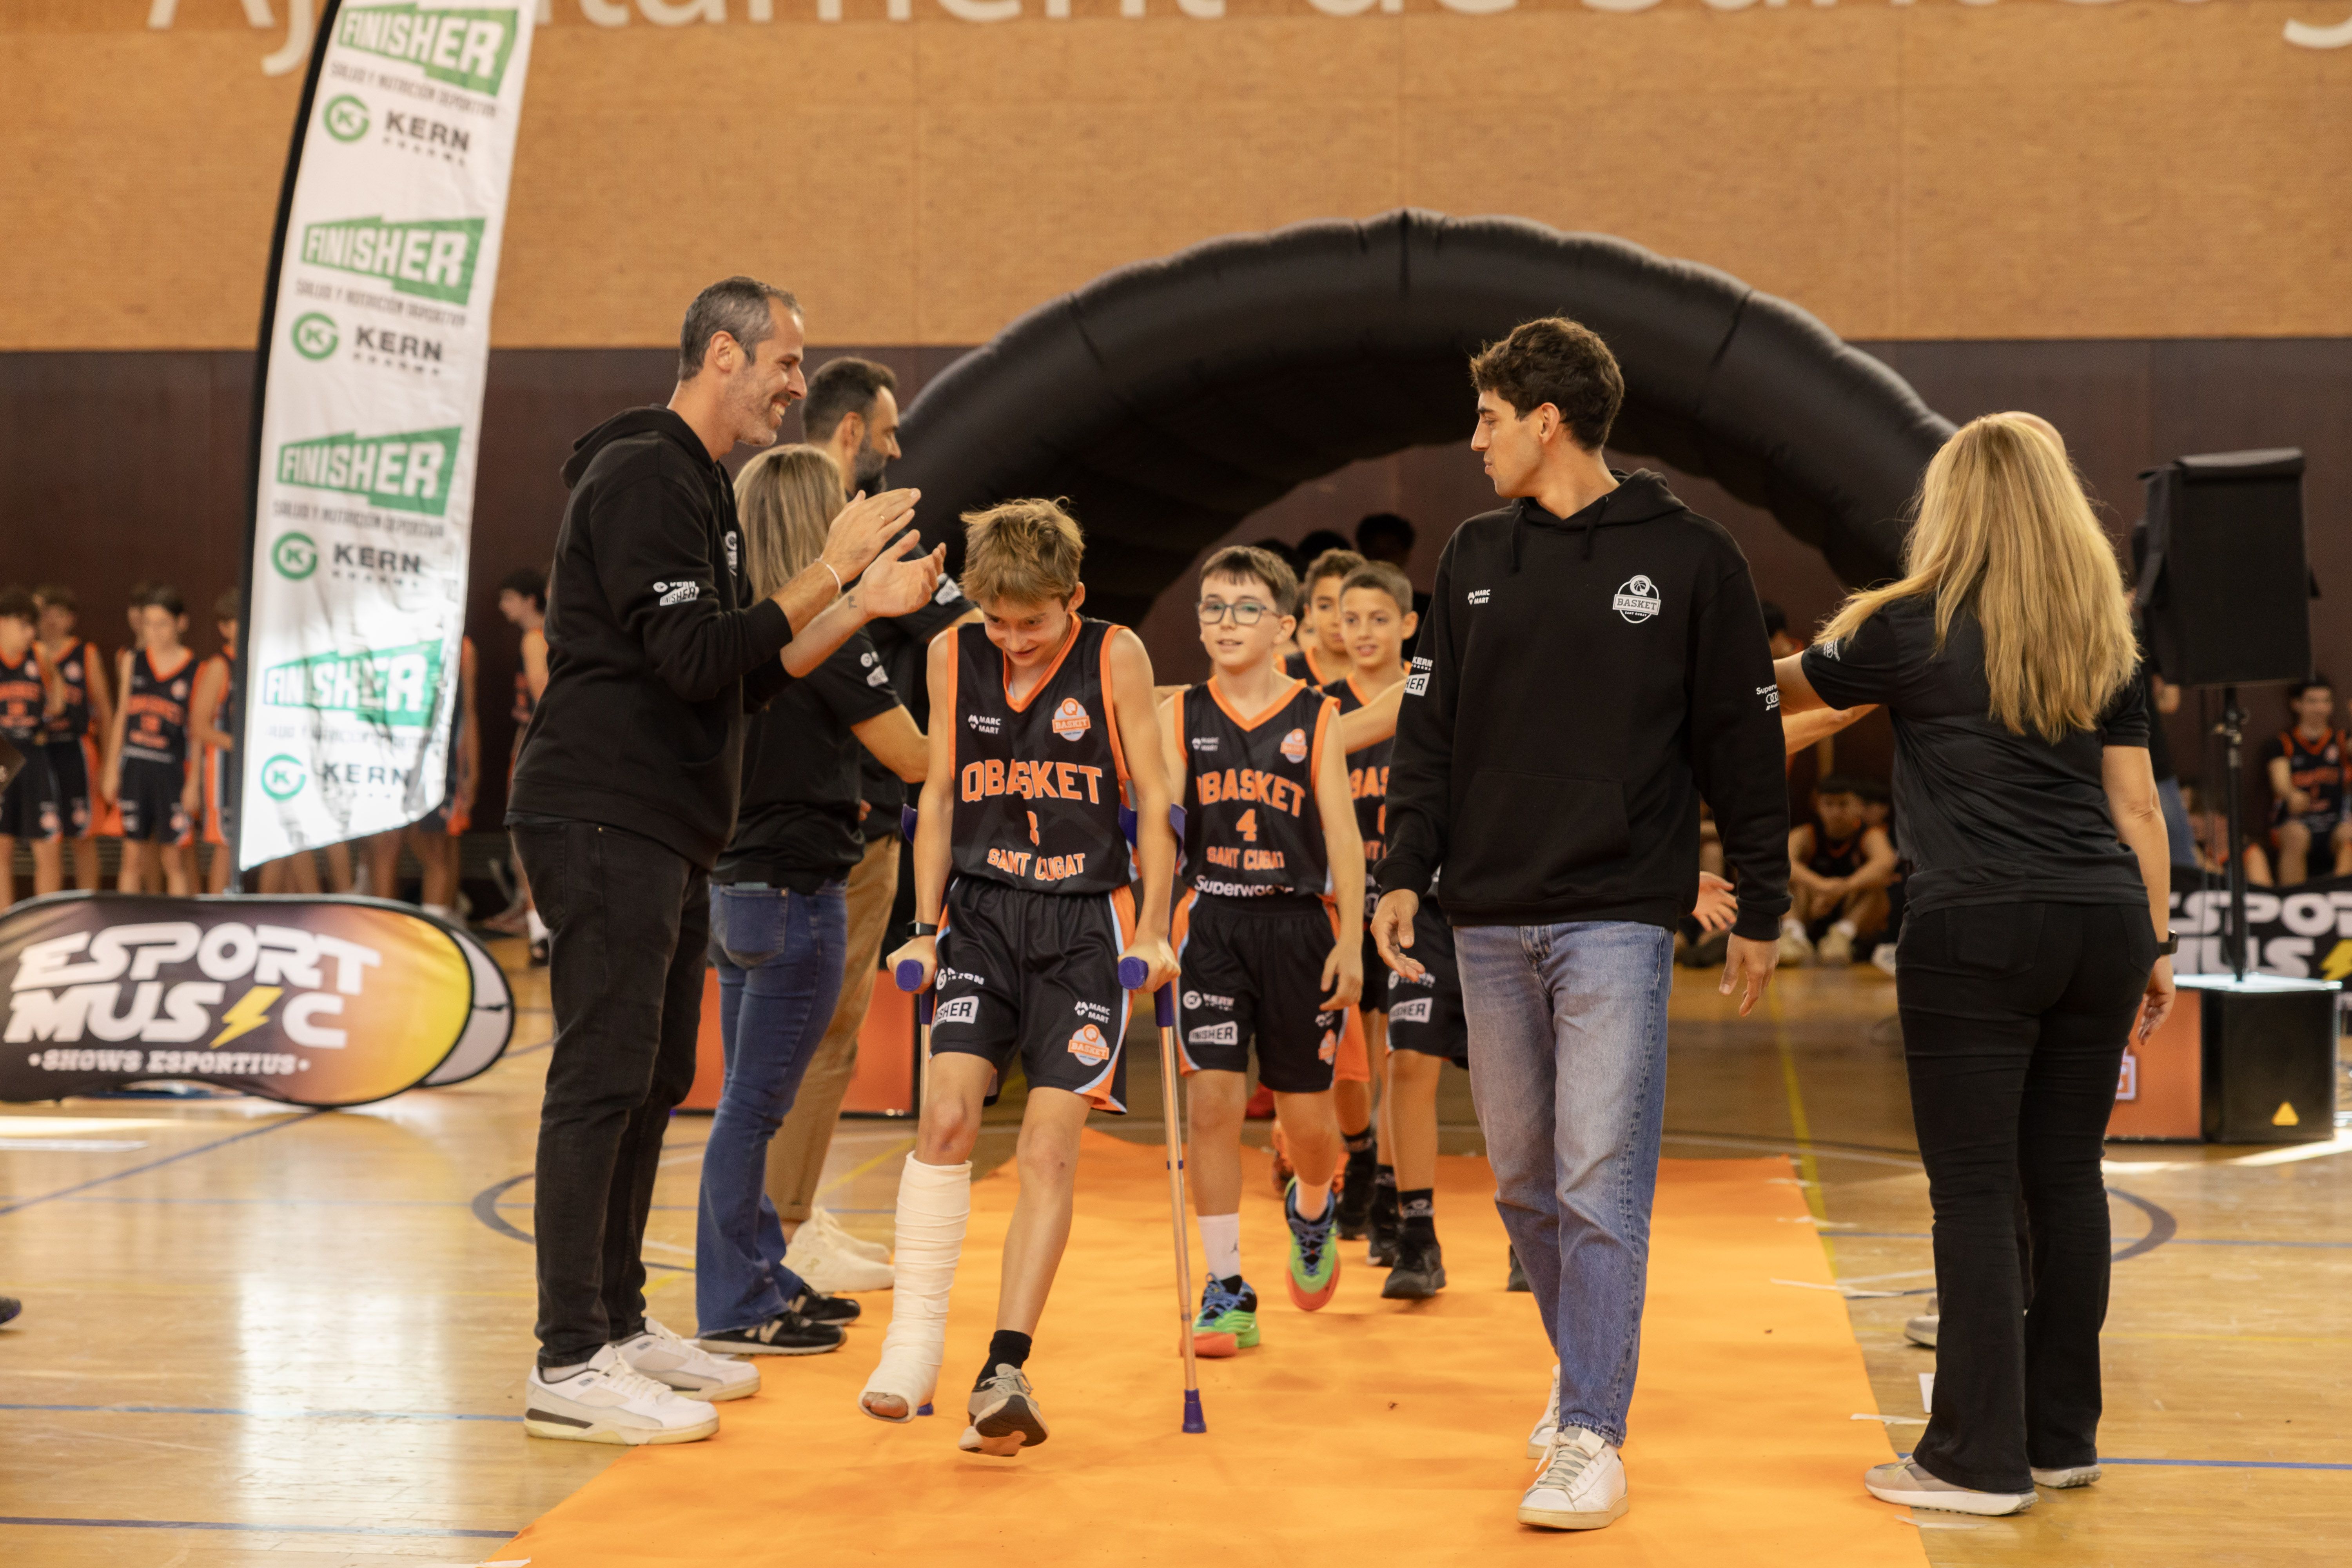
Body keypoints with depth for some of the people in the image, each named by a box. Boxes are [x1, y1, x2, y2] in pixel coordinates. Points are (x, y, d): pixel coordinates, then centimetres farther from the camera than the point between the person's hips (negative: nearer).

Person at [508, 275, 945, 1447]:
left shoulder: (700, 490, 21)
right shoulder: (641, 477, -11)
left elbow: (743, 680, 20)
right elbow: (697, 659, -21)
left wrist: (862, 606, 12)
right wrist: (833, 572, -15)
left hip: (666, 836, 10)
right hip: (602, 819, -10)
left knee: (652, 1081, 13)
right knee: (601, 1078, -10)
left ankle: (620, 1323, 21)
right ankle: (569, 1363, -8)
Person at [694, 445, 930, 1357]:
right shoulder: (826, 634, -15)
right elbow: (916, 759, -10)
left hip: (732, 886, 8)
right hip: (796, 890, -8)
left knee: (748, 1101, 14)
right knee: (753, 1103, -3)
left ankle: (764, 1282, 25)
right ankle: (733, 1308, 3)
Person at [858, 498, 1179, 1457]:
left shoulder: (1115, 657, -4)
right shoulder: (952, 656, 3)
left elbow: (1152, 798, -1)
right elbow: (939, 797, 10)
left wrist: (1152, 930, -7)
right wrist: (925, 928, 5)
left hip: (1085, 922, -2)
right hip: (982, 911, 2)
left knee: (1049, 1147, -7)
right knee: (947, 1113, -15)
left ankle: (1005, 1374, -6)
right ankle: (914, 1342, -5)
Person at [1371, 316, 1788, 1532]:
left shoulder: (1688, 558, -1)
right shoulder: (1475, 558, 11)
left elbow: (1743, 745, 2)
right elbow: (1429, 730, 12)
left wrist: (1761, 910, 3)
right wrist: (1404, 872, 1)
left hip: (1618, 919, -5)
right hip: (1491, 922, 5)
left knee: (1600, 1184, -9)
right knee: (1524, 1180, 11)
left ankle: (1592, 1438, -5)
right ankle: (1586, 1367, 31)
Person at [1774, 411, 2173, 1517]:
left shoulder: (1916, 628, -1)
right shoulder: (2103, 636, 12)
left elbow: (1784, 692, 14)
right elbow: (2138, 806, 12)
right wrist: (2155, 946, 18)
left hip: (1980, 930, -5)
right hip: (2105, 919, 6)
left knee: (1975, 1192, -2)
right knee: (2067, 1179, 12)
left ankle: (1980, 1460, 1)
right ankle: (2061, 1436, 20)